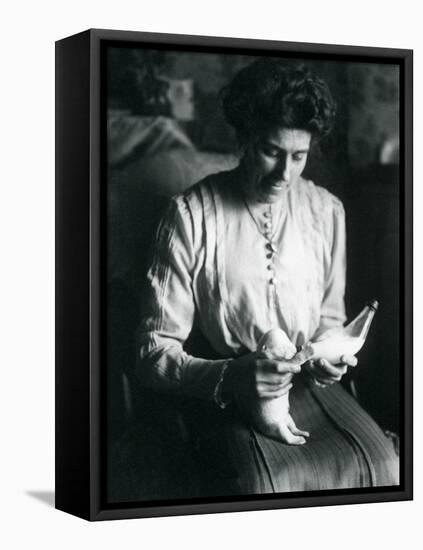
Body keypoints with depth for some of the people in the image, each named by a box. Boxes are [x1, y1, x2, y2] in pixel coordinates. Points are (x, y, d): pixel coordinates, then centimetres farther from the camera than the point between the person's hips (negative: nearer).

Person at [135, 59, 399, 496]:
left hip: (309, 383, 4)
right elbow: (155, 355, -10)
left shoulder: (326, 211, 6)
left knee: (383, 465, -23)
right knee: (262, 485, -34)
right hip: (225, 393, -4)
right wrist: (229, 377, -28)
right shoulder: (191, 215, -8)